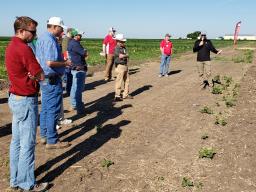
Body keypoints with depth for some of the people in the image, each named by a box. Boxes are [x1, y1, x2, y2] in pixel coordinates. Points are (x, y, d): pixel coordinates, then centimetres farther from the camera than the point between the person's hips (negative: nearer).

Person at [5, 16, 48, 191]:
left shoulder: (11, 46, 12)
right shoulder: (24, 49, -19)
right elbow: (41, 76, -17)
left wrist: (30, 74, -5)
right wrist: (33, 74, 0)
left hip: (15, 98, 10)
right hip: (26, 101, -10)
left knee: (17, 141, 16)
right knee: (27, 144, 0)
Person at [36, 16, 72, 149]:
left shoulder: (41, 38, 13)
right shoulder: (50, 41, -19)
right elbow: (50, 62, -27)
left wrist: (62, 61, 16)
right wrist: (65, 63, -12)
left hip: (44, 78, 10)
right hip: (52, 80, -10)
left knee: (45, 108, 17)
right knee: (53, 110, -1)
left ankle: (44, 136, 29)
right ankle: (52, 141, 8)